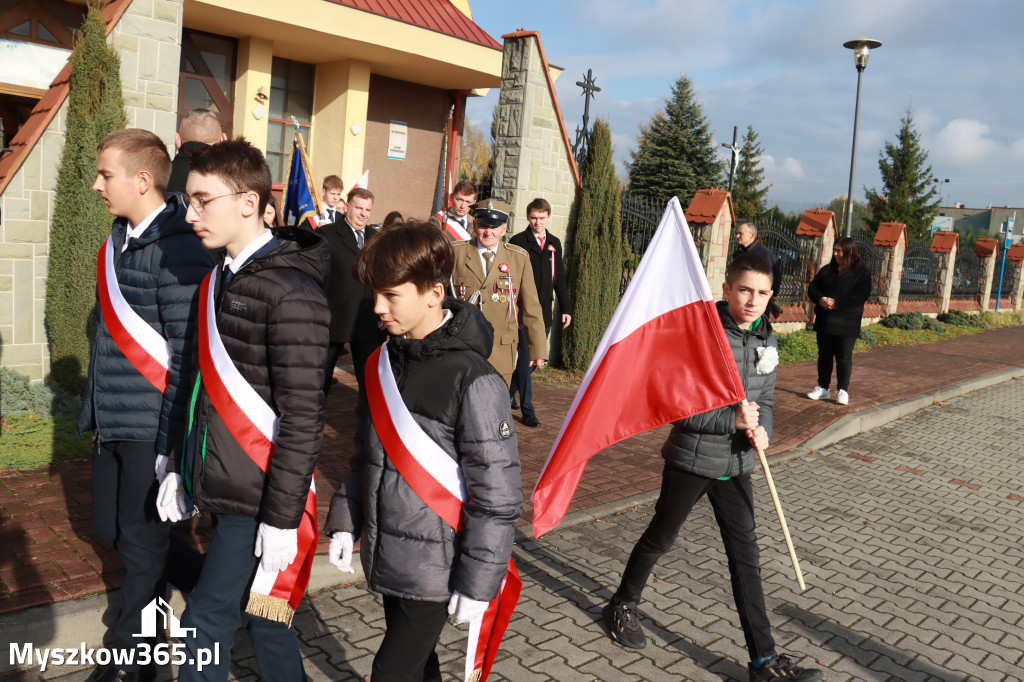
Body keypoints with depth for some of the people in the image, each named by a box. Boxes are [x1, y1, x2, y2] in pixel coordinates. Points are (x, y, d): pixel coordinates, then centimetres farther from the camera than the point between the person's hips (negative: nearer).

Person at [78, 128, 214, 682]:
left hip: (151, 428, -8)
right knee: (109, 527, 18)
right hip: (112, 422, 8)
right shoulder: (118, 238, 9)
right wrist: (92, 406, 18)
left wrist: (170, 441, -17)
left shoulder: (177, 249, -17)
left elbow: (189, 354, -18)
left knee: (142, 539, 6)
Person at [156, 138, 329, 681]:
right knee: (260, 612, 18)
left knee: (206, 620, 1)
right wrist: (184, 468, 16)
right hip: (220, 488, 8)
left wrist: (282, 517, -19)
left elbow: (303, 416, -20)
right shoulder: (220, 278, 10)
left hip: (258, 497, -8)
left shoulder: (291, 290, -19)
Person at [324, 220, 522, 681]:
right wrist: (344, 520, 10)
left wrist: (478, 582, -15)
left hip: (435, 569, -7)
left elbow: (496, 496, -19)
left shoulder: (474, 381, -22)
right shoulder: (387, 361, 2)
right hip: (386, 557, 7)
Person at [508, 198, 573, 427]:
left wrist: (566, 308, 12)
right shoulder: (517, 242, -3)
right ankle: (528, 410, 3)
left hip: (544, 313, 5)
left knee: (533, 359, 11)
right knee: (525, 360, -5)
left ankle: (507, 395, 31)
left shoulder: (554, 244, 13)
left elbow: (559, 278, 18)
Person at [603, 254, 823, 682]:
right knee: (660, 539, 13)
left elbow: (766, 399, 12)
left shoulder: (766, 340, 2)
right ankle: (623, 605, 38)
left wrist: (762, 430, -9)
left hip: (735, 465, 5)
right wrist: (732, 420, -23)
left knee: (745, 554, 7)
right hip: (691, 459, -5)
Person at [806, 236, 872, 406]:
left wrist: (837, 303, -20)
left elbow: (862, 295, -15)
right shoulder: (827, 270, 13)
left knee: (844, 358, -1)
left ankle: (843, 390, 8)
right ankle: (823, 388, 19)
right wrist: (820, 299, -14)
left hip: (846, 323, -5)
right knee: (824, 355, 11)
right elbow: (812, 287, 8)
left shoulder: (861, 272, -4)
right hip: (824, 321, 5)